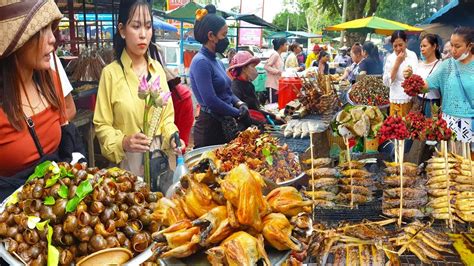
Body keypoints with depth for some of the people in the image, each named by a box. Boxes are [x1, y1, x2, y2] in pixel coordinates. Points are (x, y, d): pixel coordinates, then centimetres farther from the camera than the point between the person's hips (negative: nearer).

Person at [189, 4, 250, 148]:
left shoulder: (217, 62, 12)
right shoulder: (201, 62, -16)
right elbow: (211, 101, -23)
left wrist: (240, 104, -4)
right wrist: (238, 113, -12)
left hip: (223, 125, 9)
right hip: (209, 126, -9)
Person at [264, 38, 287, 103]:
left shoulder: (279, 56, 15)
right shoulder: (275, 54, -12)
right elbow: (266, 66, -19)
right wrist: (279, 72, -22)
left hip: (278, 84, 9)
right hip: (272, 84, -9)